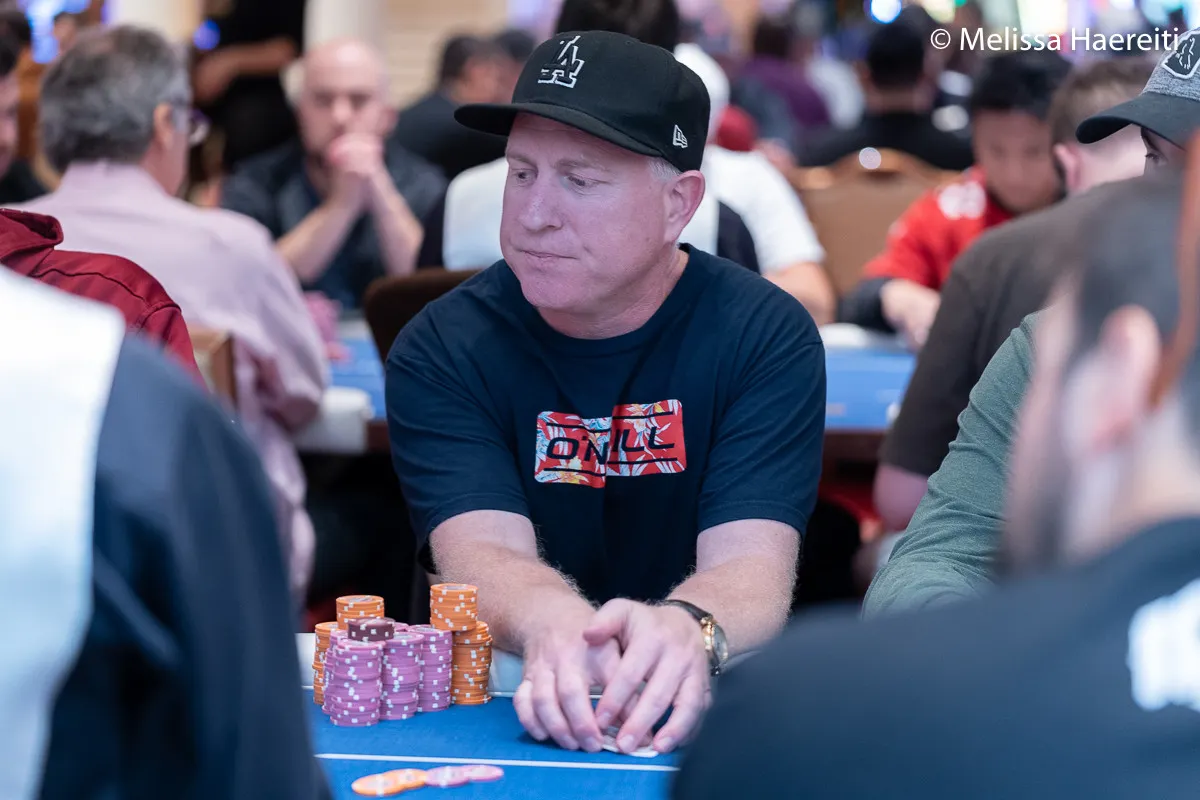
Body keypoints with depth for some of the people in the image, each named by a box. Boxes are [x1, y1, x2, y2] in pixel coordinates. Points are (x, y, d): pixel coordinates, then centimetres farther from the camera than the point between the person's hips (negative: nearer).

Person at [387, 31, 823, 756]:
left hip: (706, 719, 1)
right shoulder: (440, 352, -2)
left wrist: (687, 629, -40)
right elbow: (482, 552, -17)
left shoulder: (765, 338, -3)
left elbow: (752, 569, -16)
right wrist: (555, 626, -41)